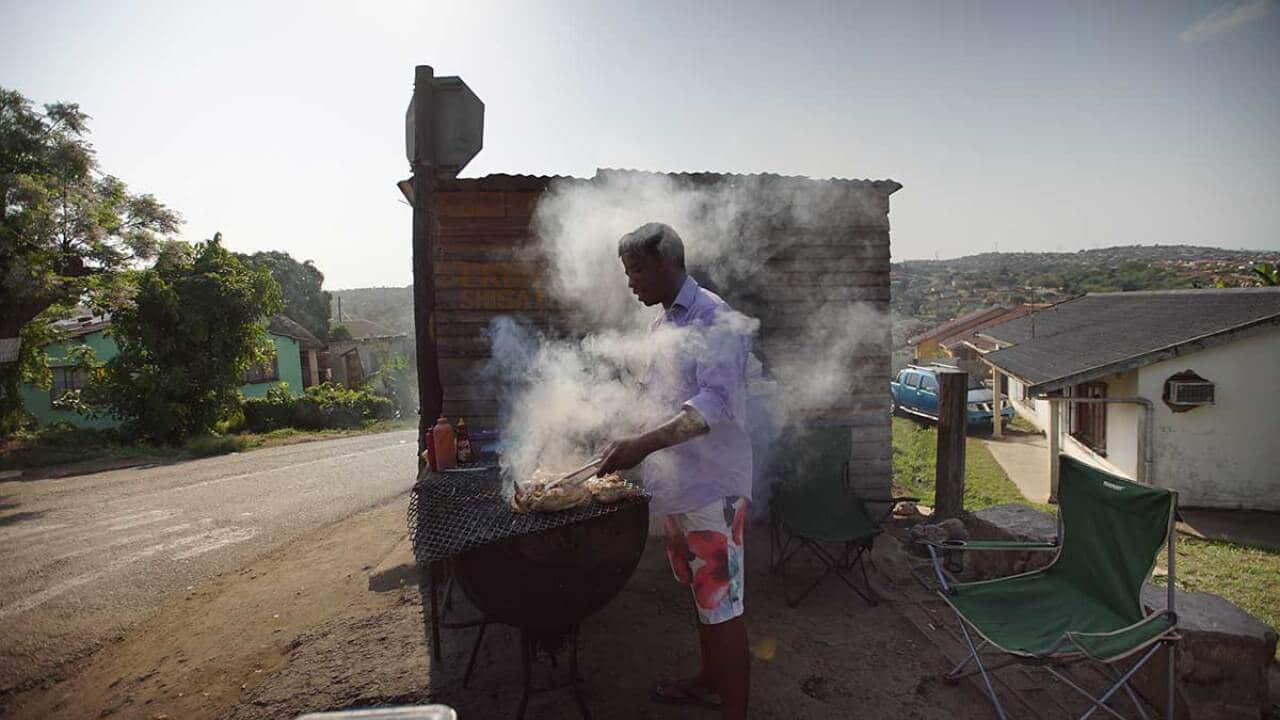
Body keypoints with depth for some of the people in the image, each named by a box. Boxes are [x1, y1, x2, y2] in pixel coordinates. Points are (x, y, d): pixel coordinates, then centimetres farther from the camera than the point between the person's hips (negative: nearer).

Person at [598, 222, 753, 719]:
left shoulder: (715, 320, -16)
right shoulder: (663, 322, 12)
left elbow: (715, 400, -28)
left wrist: (644, 444, -37)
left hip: (712, 488, -9)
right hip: (675, 486, 9)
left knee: (721, 604, 2)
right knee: (701, 593, 22)